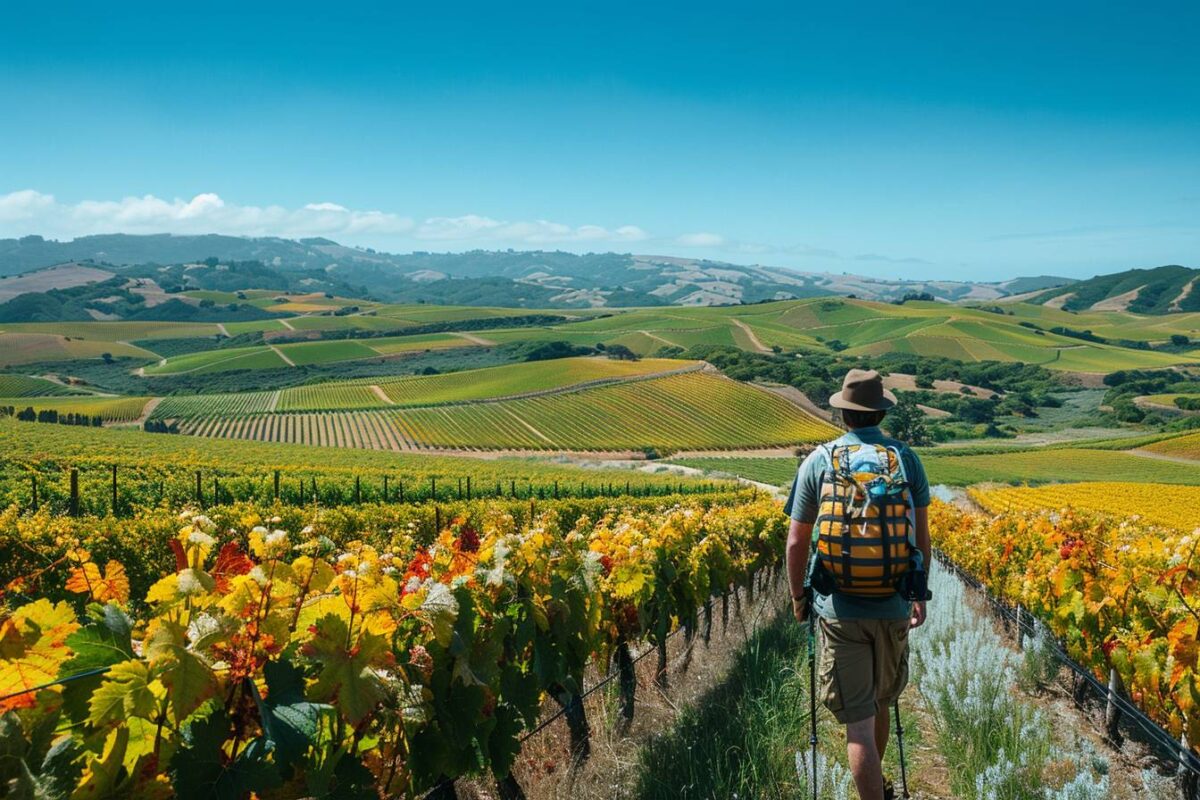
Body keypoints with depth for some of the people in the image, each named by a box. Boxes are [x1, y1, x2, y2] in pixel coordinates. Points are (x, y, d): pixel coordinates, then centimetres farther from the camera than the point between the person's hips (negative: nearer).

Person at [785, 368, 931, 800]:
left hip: (839, 607, -3)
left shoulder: (818, 461, -5)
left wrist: (797, 595, 13)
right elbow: (922, 537, 5)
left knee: (858, 721, 0)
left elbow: (797, 541, -2)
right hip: (893, 605, 4)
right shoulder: (906, 459, 0)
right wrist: (920, 594, 18)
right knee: (880, 702, 26)